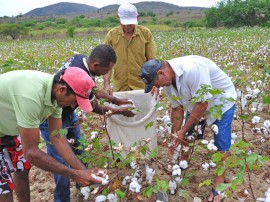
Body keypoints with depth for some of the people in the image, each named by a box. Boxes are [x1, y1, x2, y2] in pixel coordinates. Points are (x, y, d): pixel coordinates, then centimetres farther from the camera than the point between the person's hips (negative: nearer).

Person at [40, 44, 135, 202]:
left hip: (67, 113, 9)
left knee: (79, 148, 20)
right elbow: (95, 107, -16)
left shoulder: (81, 58, -12)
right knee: (62, 162, -2)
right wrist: (119, 111, -2)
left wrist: (115, 100, 5)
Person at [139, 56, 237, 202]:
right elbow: (177, 108, -3)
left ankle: (218, 185, 10)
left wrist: (183, 130, -25)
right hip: (197, 102, 7)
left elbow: (203, 104, -34)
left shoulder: (192, 69, -40)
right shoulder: (167, 80, -13)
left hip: (222, 101, -7)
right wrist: (176, 135, -5)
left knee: (221, 145, -5)